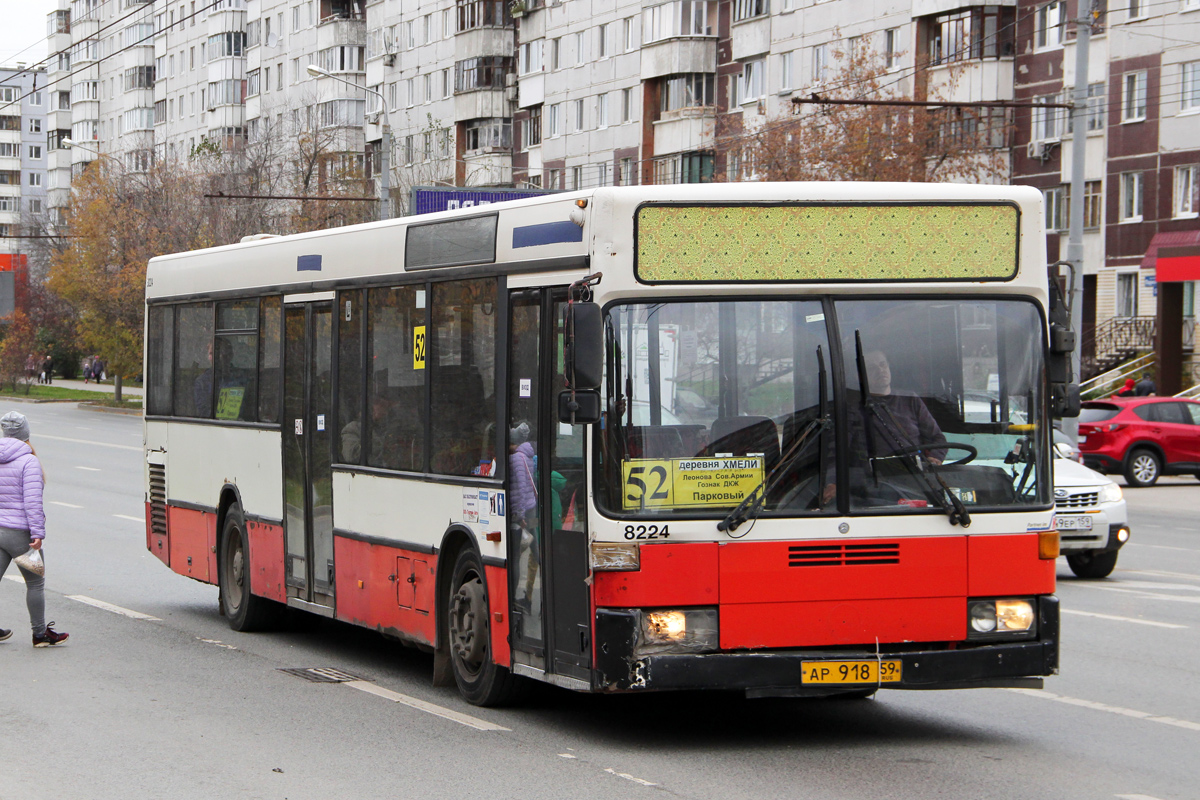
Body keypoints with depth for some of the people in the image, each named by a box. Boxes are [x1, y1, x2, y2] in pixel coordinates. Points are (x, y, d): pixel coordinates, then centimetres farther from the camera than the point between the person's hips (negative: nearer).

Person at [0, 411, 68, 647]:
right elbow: (32, 501, -19)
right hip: (19, 532, -6)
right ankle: (40, 634, 15)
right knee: (35, 583, 8)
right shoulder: (28, 461, -13)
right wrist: (37, 533, -17)